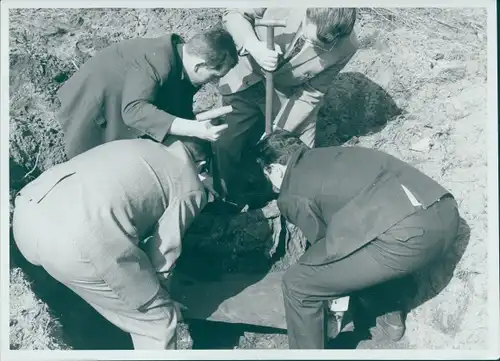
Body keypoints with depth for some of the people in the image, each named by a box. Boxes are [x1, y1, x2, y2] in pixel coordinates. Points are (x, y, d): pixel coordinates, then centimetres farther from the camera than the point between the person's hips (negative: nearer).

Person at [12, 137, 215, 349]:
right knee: (157, 319, 11)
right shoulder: (191, 188, 14)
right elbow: (161, 254, 12)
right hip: (77, 239, -8)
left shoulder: (139, 147, 33)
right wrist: (158, 298, 32)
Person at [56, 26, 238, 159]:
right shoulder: (156, 63, -37)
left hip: (118, 110, 8)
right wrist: (195, 129, -54)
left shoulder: (182, 59, -9)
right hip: (92, 112, -8)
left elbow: (180, 111, 0)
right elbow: (133, 110, -49)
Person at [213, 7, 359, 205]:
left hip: (289, 97, 0)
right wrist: (254, 47, -37)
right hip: (248, 81, 0)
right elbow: (233, 13, -17)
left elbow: (311, 93, -14)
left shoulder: (345, 47, -26)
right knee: (225, 146, 1)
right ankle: (231, 202, 28)